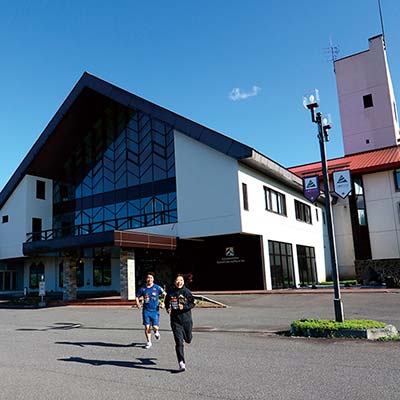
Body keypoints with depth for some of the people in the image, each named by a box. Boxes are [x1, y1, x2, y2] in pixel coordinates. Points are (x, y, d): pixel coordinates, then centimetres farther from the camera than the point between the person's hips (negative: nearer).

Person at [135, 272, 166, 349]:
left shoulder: (157, 288, -3)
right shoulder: (143, 289, 3)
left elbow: (164, 294, -1)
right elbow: (137, 296, 15)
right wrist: (138, 303, -2)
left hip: (155, 310, -2)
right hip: (146, 310, 2)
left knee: (155, 327, -6)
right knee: (147, 327, 0)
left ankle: (156, 332, 31)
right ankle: (148, 342, 18)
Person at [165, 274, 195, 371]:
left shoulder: (186, 292, -5)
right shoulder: (170, 293, 3)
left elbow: (192, 303, -4)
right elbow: (166, 303, 19)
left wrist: (184, 307, -19)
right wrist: (168, 309, 1)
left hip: (186, 319, 0)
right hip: (175, 321, 0)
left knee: (188, 340, 16)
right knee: (179, 342, -7)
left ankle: (186, 336, 53)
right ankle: (181, 363, -3)